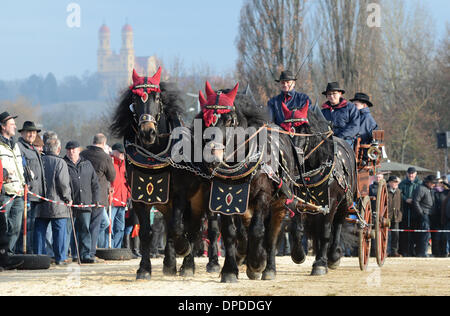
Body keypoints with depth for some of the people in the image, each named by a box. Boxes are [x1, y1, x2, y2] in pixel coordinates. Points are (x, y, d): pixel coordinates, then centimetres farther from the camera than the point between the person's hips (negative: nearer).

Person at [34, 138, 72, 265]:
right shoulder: (60, 162, -7)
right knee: (59, 231, 2)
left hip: (40, 204, 4)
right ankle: (60, 258, 1)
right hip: (57, 202, -4)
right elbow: (63, 183, -13)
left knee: (40, 231, 8)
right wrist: (68, 198, -1)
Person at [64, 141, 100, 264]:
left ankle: (85, 255, -5)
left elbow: (95, 183, 20)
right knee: (70, 231, 1)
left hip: (85, 204, 2)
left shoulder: (87, 165, 15)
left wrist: (95, 200, 12)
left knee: (85, 230, -3)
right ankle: (72, 255, 8)